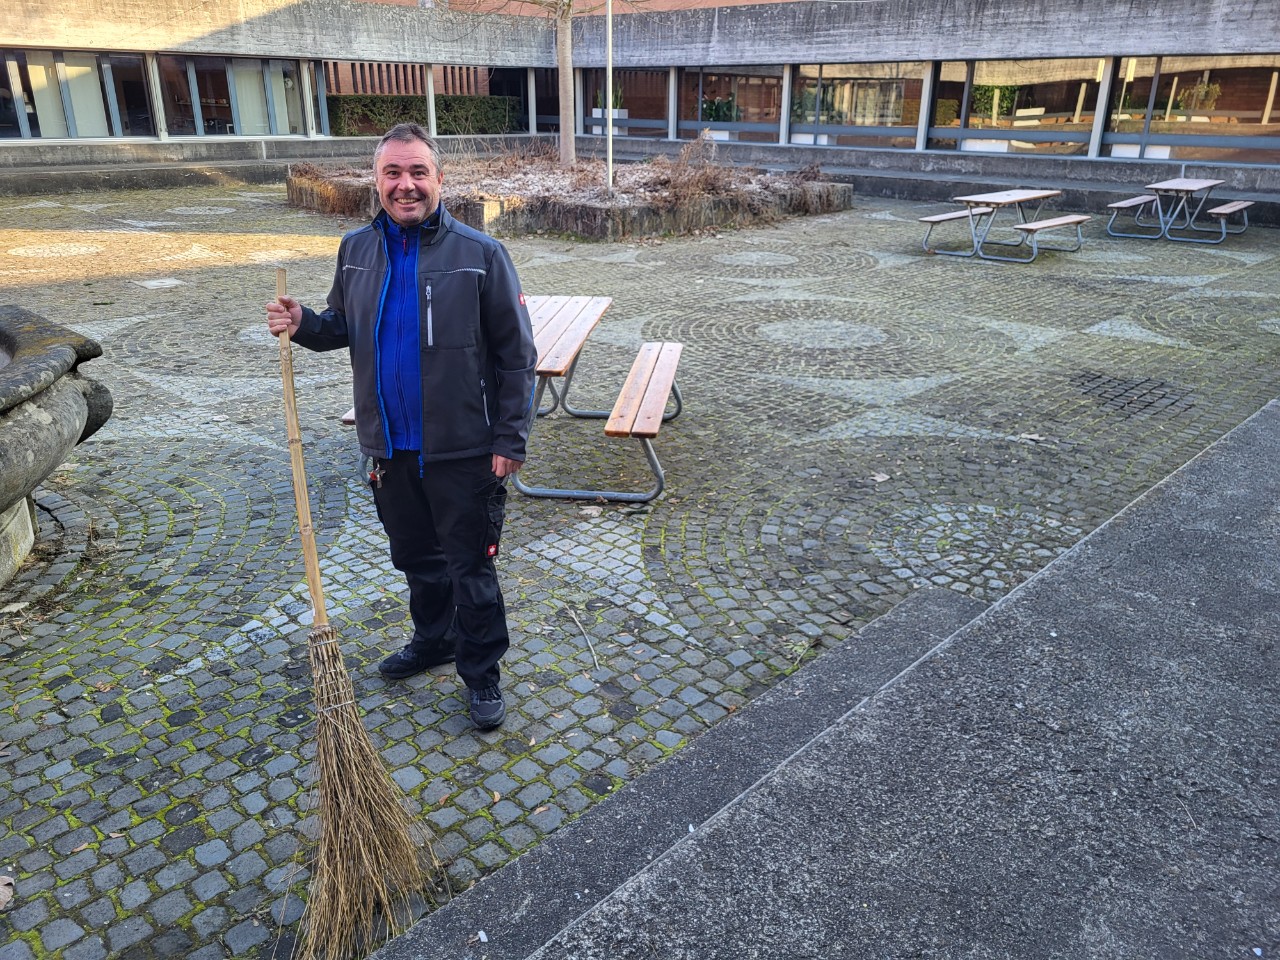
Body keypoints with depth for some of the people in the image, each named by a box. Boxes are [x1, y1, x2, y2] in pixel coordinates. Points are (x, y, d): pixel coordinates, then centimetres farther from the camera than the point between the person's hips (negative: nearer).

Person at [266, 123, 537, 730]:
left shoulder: (479, 254, -12)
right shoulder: (356, 251, 3)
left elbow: (516, 356, -10)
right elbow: (344, 326, 18)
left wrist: (511, 440, -12)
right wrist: (304, 326, -4)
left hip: (463, 451, -5)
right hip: (391, 450, 5)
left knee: (471, 568, 7)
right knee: (416, 558, 22)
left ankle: (482, 674, 26)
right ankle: (433, 640, 46)